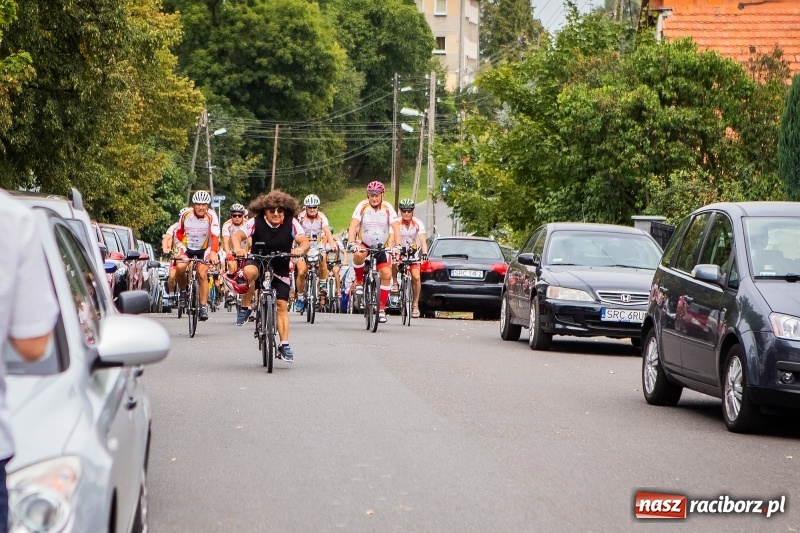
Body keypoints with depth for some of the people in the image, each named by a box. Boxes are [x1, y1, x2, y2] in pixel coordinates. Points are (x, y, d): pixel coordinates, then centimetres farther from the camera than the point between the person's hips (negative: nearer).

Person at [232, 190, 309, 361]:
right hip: (258, 262, -1)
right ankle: (245, 307, -17)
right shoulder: (256, 222, -17)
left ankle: (284, 345, 2)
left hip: (281, 268, 1)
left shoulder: (291, 223, -14)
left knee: (282, 305, -5)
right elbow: (237, 235, -28)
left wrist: (300, 249, -49)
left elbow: (305, 241, -24)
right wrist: (237, 248, -51)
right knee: (249, 271, -37)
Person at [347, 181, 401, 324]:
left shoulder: (387, 208, -10)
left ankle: (382, 308, -2)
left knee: (387, 275, -12)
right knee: (358, 255, -36)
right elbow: (353, 226, -22)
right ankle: (359, 281, -10)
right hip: (364, 244, -2)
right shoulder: (362, 206, -13)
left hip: (381, 247, 2)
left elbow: (395, 228, -17)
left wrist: (398, 245, -32)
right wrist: (351, 243, -38)